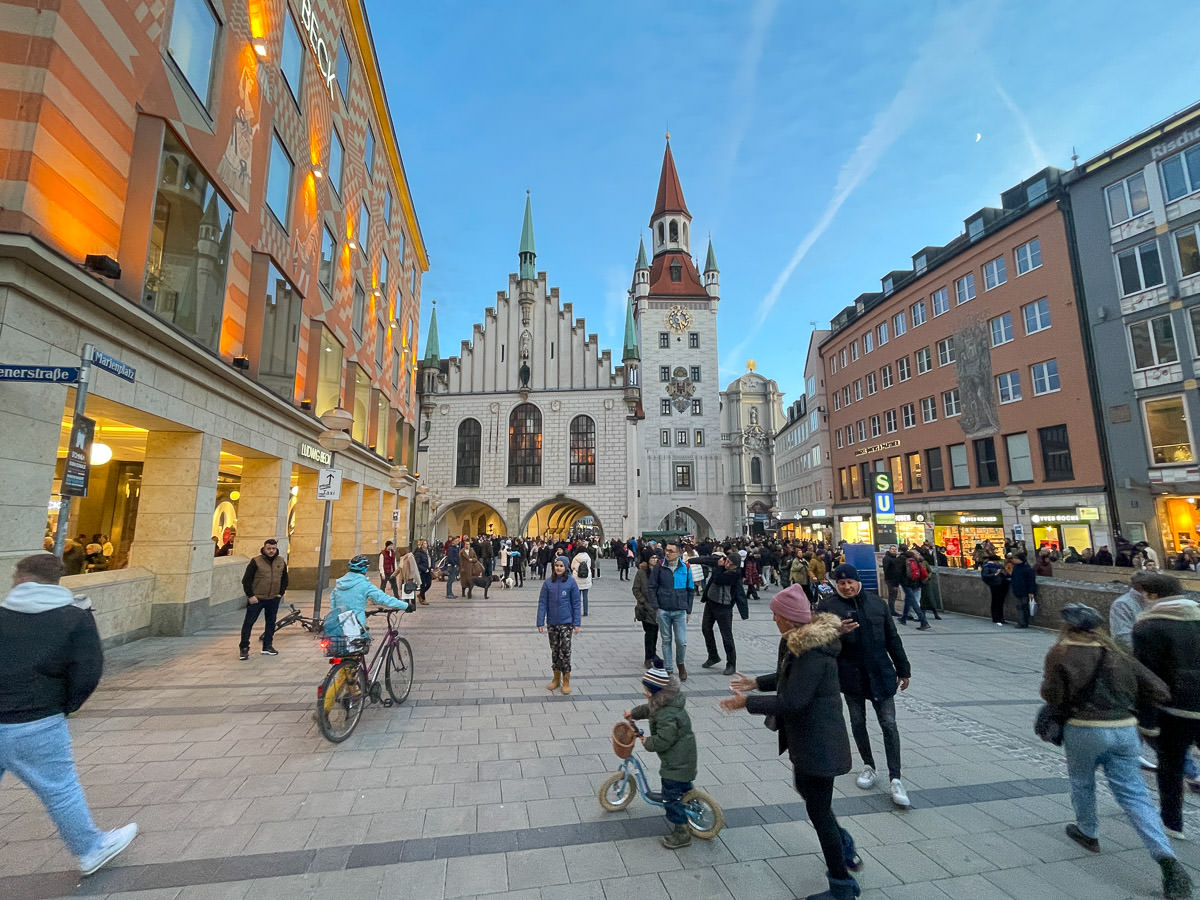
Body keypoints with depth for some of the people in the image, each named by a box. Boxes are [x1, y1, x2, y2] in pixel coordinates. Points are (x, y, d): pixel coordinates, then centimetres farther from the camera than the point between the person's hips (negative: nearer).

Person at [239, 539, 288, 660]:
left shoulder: (281, 562, 5)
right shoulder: (256, 561, -9)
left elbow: (284, 579, 16)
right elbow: (246, 580, -6)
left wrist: (281, 593, 8)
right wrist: (250, 595, -9)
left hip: (274, 599, 4)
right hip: (256, 599, -4)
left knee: (271, 622, 11)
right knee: (248, 622, 1)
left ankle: (267, 646, 22)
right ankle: (244, 648, 12)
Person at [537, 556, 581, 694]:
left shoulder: (571, 582, -8)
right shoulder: (548, 583, -3)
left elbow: (576, 604, -4)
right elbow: (542, 603, -1)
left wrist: (576, 623, -7)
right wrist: (540, 622, -6)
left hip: (566, 622, -2)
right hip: (552, 623, 3)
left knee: (565, 651, -1)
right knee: (554, 650, 14)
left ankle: (566, 681, 15)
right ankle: (556, 678, 29)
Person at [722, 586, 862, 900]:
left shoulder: (812, 652, -31)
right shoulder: (800, 640, 1)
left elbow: (793, 701, -30)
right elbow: (790, 677, 15)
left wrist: (747, 703, -22)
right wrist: (757, 682, 13)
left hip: (816, 741, -10)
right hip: (808, 736, 10)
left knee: (818, 809, 6)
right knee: (805, 789, 28)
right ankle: (844, 847, 46)